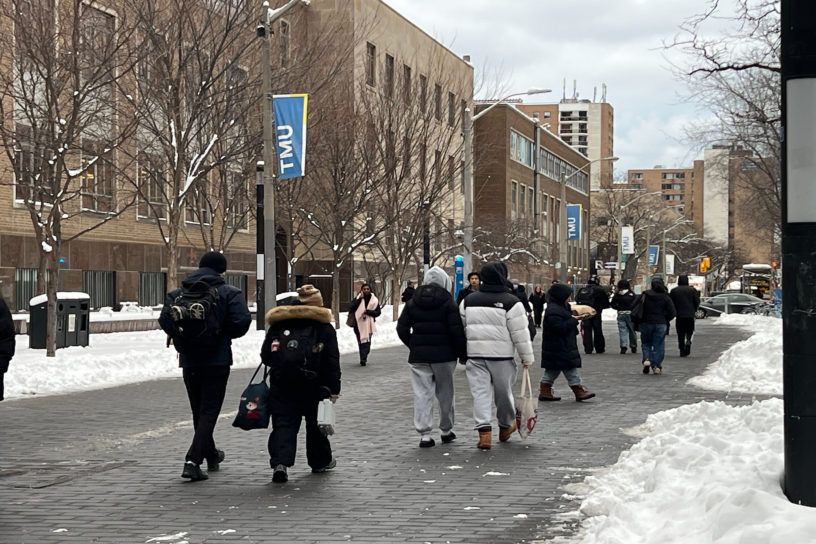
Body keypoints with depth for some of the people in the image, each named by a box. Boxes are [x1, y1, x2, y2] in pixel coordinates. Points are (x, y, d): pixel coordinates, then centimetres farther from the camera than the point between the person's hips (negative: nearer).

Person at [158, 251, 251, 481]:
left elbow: (165, 320, -9)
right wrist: (224, 335, 4)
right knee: (209, 411, -2)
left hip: (189, 360, 4)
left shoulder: (178, 293, 3)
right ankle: (193, 460, -16)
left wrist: (182, 340, 7)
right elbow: (241, 322, -16)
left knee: (199, 411, 18)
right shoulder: (230, 293, -6)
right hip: (217, 360, -4)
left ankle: (211, 455, 34)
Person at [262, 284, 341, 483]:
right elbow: (332, 361, -1)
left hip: (281, 385, 0)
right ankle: (320, 461, 31)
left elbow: (266, 355, 9)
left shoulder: (278, 324, 7)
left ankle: (280, 462, -20)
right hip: (313, 385, 0)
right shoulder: (324, 327, 2)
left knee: (283, 424, -1)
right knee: (315, 422, 18)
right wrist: (334, 389, 2)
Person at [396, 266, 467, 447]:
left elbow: (402, 329, 6)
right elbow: (456, 331, -10)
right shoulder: (448, 303, -5)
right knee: (445, 393, 11)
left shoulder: (412, 303, 6)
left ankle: (424, 434, -3)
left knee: (422, 394, 2)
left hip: (418, 356, 2)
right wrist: (462, 353, 0)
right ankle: (446, 431, 21)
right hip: (444, 355, -2)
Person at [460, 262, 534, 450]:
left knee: (480, 392, 1)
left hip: (475, 354, 3)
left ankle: (484, 432, -13)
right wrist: (527, 357, 1)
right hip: (501, 356, -2)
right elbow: (520, 333, -7)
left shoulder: (468, 301, 7)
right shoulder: (511, 302, -7)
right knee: (503, 392, 14)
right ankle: (506, 427, 33)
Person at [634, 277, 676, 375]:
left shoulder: (645, 295, -1)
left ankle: (647, 359, -8)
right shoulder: (666, 297, -1)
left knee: (646, 343, 15)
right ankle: (656, 366, 1)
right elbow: (672, 312, -5)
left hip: (646, 323, 0)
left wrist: (640, 319, 14)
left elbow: (634, 307, 1)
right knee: (658, 345, 6)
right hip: (661, 324, 0)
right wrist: (665, 320, 11)